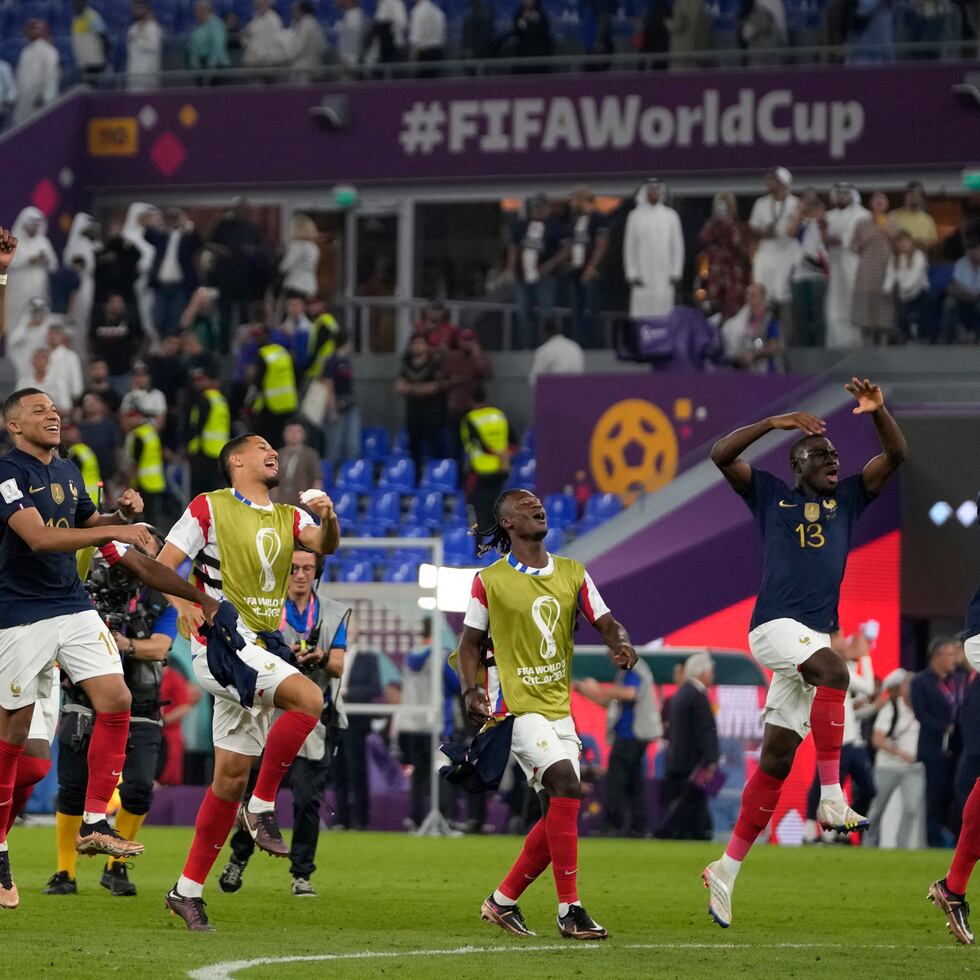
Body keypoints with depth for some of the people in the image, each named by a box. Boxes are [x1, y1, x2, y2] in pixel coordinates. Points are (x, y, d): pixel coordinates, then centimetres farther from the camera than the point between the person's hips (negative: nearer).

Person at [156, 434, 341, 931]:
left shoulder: (287, 517, 16)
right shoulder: (210, 508, -1)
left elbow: (325, 545, -1)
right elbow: (162, 565, -4)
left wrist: (329, 518, -23)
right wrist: (182, 601, -23)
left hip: (264, 646, 7)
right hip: (222, 643, -7)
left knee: (231, 776, 5)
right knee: (309, 699, -28)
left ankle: (188, 889, 11)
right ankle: (262, 806, -14)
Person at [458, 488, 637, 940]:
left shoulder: (572, 573, 11)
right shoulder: (490, 580, 0)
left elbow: (604, 622, 7)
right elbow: (471, 641, 8)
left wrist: (620, 644, -16)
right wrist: (471, 690, -8)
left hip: (560, 706, 6)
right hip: (517, 704, -6)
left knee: (557, 816, 5)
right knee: (566, 786, -23)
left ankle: (502, 901, 23)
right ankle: (570, 910, -22)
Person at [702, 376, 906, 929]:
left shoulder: (847, 499, 17)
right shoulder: (771, 495, 9)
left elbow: (896, 457, 9)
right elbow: (721, 455, -3)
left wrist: (878, 412, -8)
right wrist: (774, 423, -13)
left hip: (814, 639, 5)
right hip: (775, 625, -5)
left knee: (778, 757, 2)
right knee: (833, 671, -34)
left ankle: (728, 869, 8)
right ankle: (832, 796, -33)